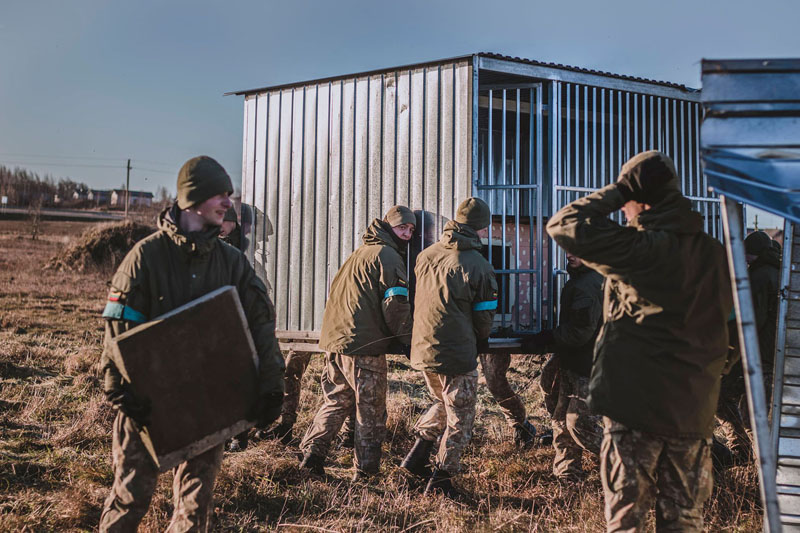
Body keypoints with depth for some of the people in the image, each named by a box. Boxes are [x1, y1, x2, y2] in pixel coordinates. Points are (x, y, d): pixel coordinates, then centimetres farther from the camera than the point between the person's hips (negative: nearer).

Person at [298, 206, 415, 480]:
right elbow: (396, 306, -14)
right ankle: (365, 473, 9)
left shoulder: (360, 253, 21)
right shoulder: (388, 256, -7)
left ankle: (311, 456, 16)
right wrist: (409, 342, -5)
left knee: (336, 402, 19)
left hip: (334, 340, 8)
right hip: (364, 346, -8)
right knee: (371, 412, 3)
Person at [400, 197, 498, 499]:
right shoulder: (478, 266, -14)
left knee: (442, 404, 28)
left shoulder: (425, 256, 2)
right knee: (460, 419, 11)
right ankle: (440, 480, 17)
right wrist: (480, 340, 16)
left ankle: (416, 457, 26)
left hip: (422, 349, 6)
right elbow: (485, 317, -5)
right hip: (457, 355, -6)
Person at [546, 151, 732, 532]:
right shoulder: (716, 254, 5)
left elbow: (563, 225, -17)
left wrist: (617, 191, -7)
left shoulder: (641, 248, -17)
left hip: (636, 404, -6)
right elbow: (720, 335, 15)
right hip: (695, 410, 6)